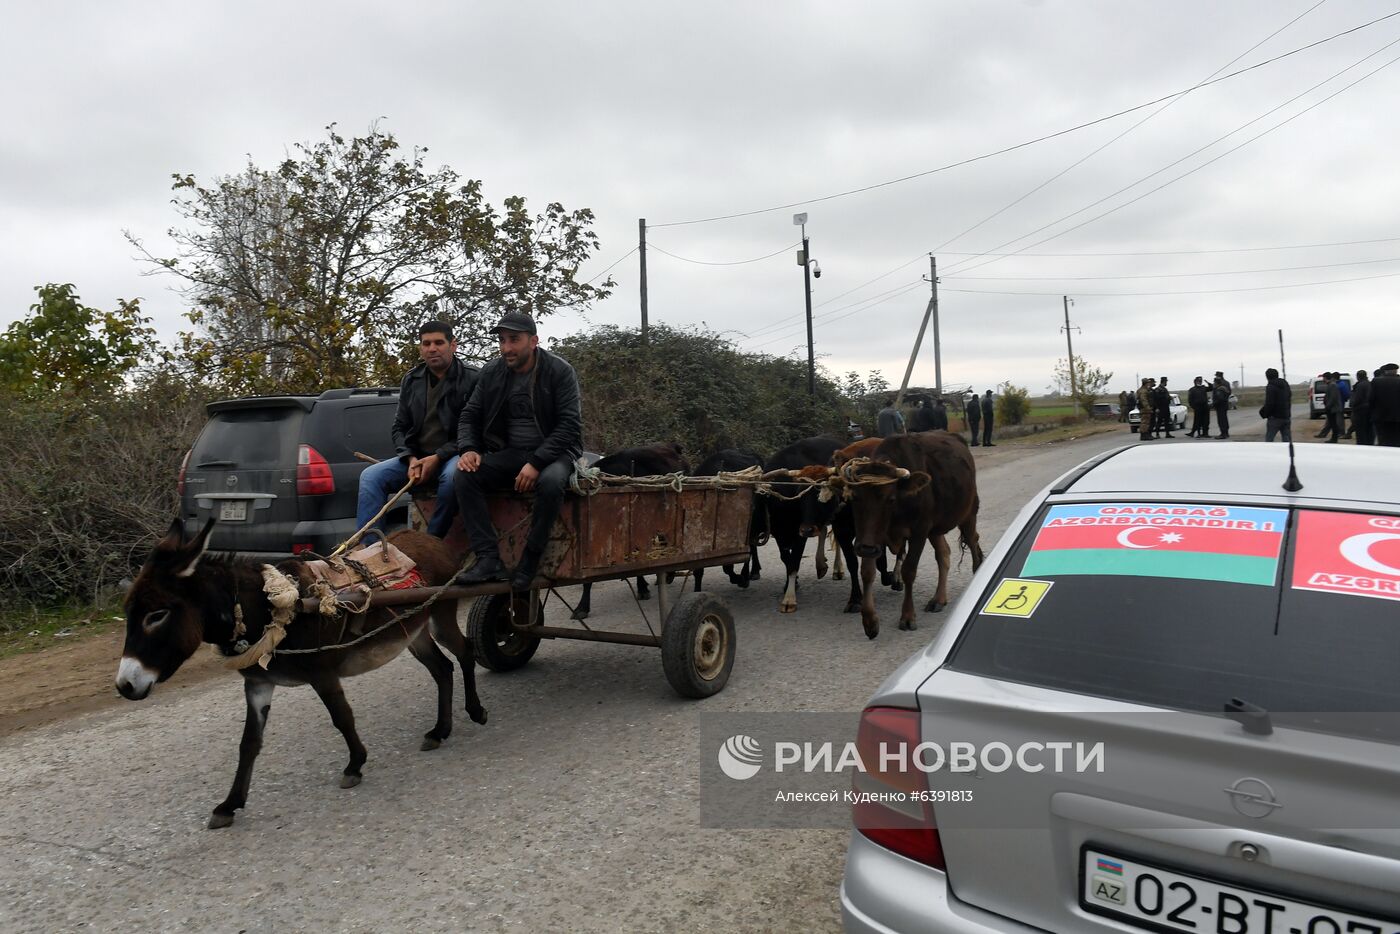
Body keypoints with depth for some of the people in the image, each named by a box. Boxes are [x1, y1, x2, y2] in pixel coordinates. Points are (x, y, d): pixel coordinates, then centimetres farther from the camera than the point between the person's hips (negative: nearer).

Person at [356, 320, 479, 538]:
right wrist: (411, 459, -5)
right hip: (416, 456, 5)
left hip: (451, 456, -5)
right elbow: (399, 427, 15)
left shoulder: (472, 379, -4)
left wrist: (437, 458, -16)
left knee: (453, 476, -39)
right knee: (371, 476, -16)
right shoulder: (411, 381, 13)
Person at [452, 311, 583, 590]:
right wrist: (469, 449, -9)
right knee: (465, 475, -23)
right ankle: (489, 559, -26)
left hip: (551, 452, -4)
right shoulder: (492, 372, 6)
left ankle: (530, 560, -21)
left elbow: (570, 424, -13)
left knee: (551, 482, -38)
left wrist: (536, 462, -23)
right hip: (509, 453, 4)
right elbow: (470, 416, 12)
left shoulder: (560, 371, -7)